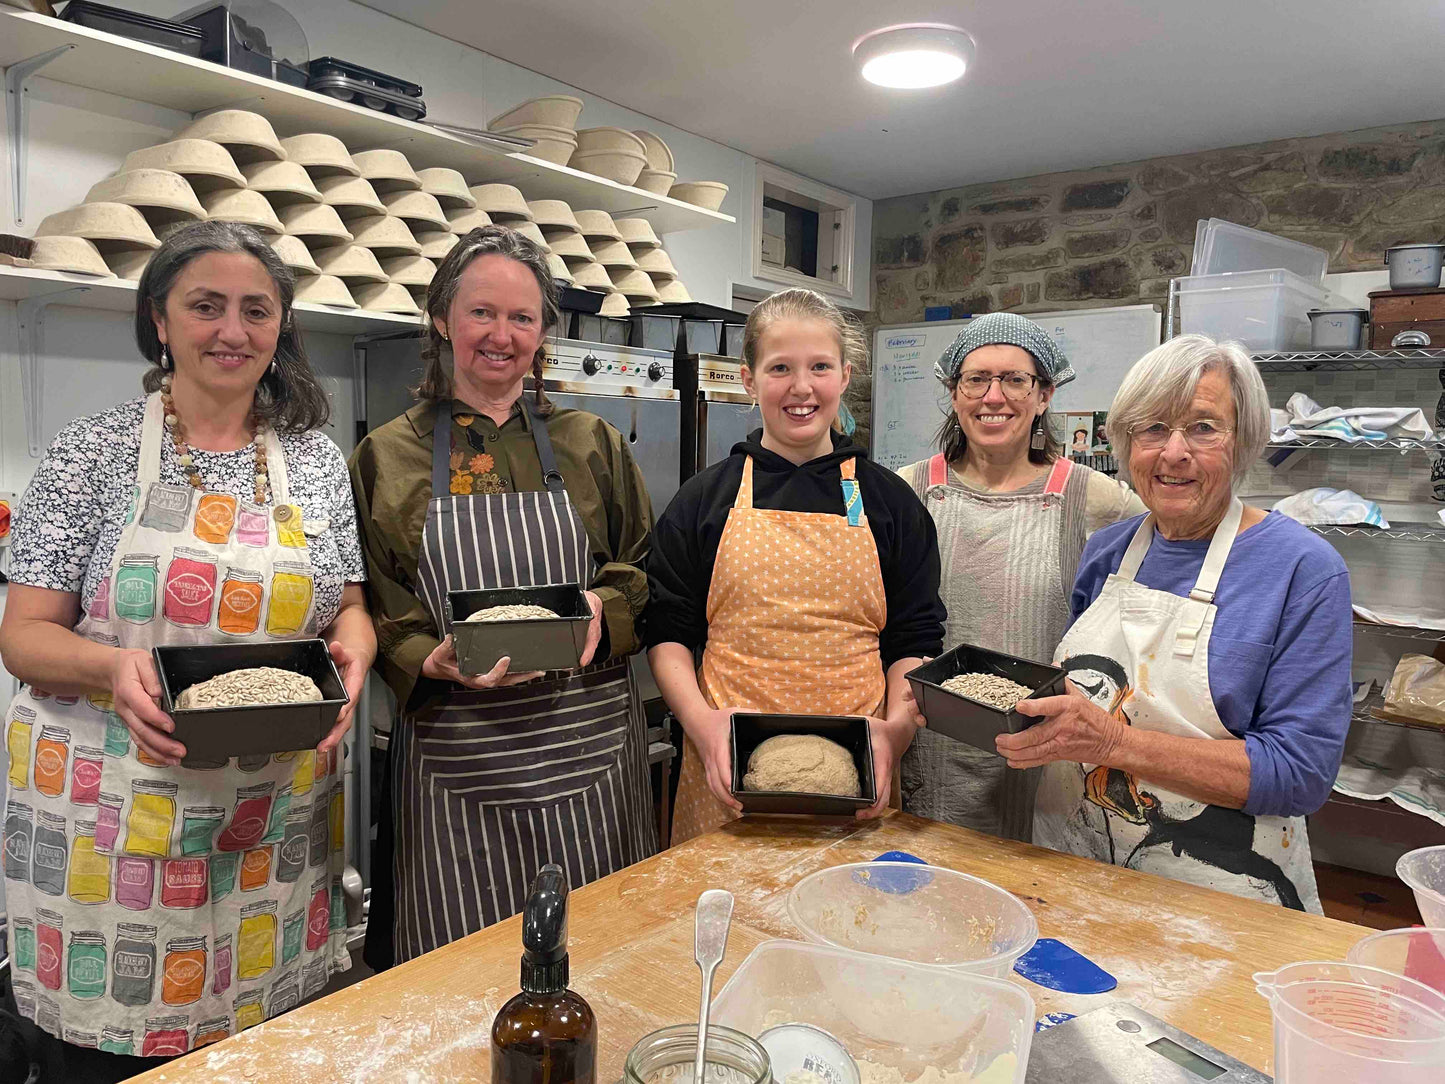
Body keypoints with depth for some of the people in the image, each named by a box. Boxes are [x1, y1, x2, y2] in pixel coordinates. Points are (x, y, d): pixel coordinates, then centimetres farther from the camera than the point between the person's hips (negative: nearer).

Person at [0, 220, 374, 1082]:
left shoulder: (318, 459, 5)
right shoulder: (94, 453, -2)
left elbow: (349, 609, 10)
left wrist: (351, 655, -12)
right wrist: (114, 668, -23)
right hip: (111, 832, -2)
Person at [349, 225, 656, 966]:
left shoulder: (590, 445, 8)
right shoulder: (386, 458, 4)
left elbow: (648, 571, 8)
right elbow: (377, 613, 2)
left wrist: (603, 611, -13)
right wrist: (435, 661, -17)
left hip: (588, 745, 2)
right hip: (457, 760, -1)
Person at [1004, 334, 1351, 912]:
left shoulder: (1304, 570, -12)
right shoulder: (1106, 551, 3)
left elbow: (1302, 772, -18)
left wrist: (1113, 740, -27)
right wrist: (1008, 704, -8)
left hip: (1215, 893, -4)